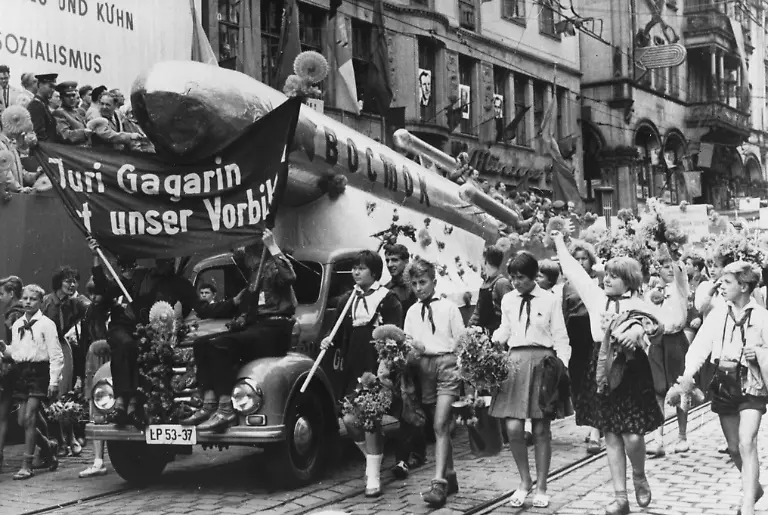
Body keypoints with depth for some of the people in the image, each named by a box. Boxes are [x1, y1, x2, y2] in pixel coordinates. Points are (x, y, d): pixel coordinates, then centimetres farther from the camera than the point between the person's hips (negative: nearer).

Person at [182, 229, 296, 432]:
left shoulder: (272, 267, -2)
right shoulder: (256, 274, 25)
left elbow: (289, 278, -27)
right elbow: (235, 304, 32)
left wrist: (272, 246, -22)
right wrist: (199, 310, 28)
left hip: (273, 331, -9)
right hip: (252, 328, 9)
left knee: (219, 345, -28)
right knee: (202, 344, -4)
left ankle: (226, 410, -30)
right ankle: (209, 404, -12)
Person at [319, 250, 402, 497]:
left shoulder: (388, 299, -4)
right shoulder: (347, 300, 12)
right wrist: (331, 340, -3)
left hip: (376, 368, -5)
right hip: (353, 368, 5)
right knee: (350, 420, 2)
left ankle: (373, 477, 5)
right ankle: (375, 457, 28)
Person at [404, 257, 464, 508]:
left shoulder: (449, 308, 1)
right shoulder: (412, 312, 12)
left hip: (447, 363, -4)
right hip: (424, 366, 4)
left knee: (441, 425, -15)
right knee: (439, 426, 11)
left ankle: (439, 484, -19)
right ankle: (449, 477, 22)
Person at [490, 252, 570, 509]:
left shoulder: (550, 300, -1)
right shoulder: (507, 300, 9)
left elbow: (560, 338, -1)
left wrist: (562, 368, -10)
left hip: (542, 361, -3)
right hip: (514, 360, 3)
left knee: (541, 429, 3)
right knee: (513, 428, -6)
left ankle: (541, 487, 16)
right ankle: (524, 482, 15)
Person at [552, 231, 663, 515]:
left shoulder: (639, 305, -1)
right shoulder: (597, 296, 9)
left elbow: (655, 325, -17)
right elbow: (573, 270, 17)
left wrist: (638, 331, -36)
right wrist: (560, 243, 23)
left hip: (631, 370, -3)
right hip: (603, 367, 4)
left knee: (632, 436, -8)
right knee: (611, 435, 5)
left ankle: (639, 477, 24)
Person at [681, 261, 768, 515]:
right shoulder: (718, 313, -1)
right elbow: (701, 344, -9)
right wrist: (688, 373, -22)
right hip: (724, 384, 4)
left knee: (747, 444, -16)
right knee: (734, 448, 13)